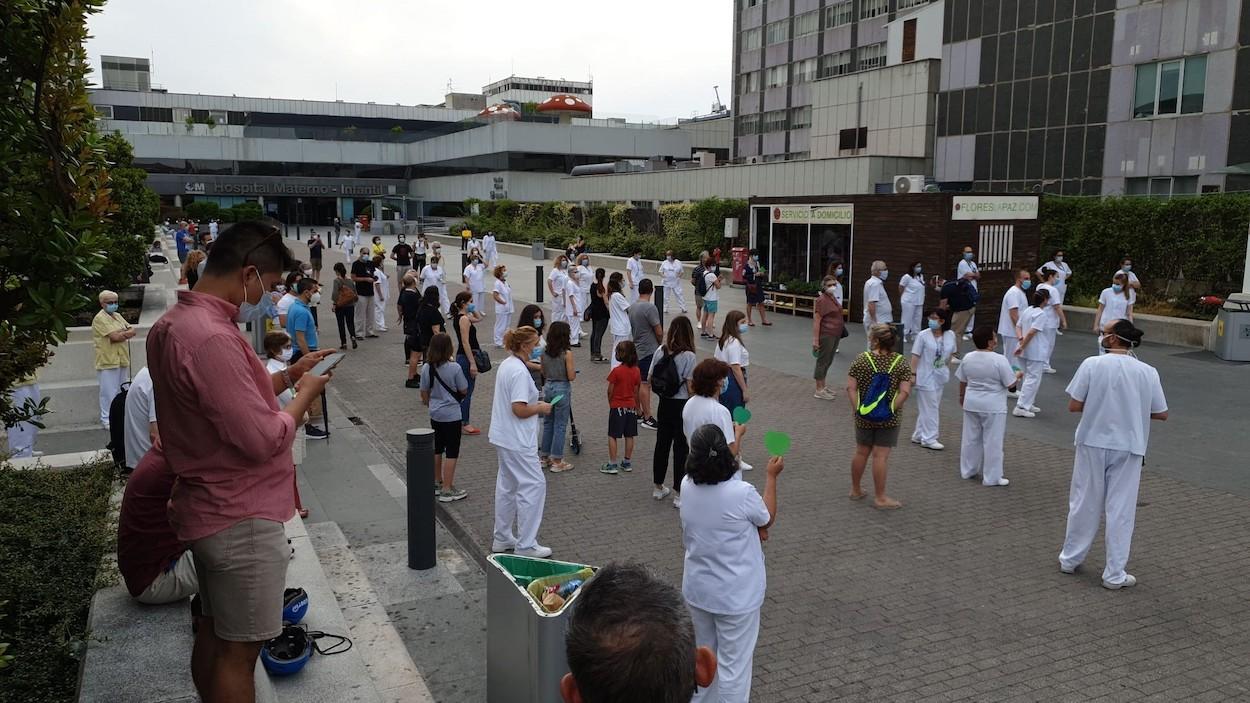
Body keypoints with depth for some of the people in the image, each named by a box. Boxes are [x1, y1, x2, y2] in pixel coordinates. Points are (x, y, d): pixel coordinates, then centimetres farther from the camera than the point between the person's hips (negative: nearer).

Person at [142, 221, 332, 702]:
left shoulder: (175, 323, 5)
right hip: (241, 519, -10)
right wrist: (305, 394, -11)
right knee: (238, 651, 4)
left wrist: (287, 376, 8)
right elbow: (263, 439, -26)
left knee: (214, 634, 21)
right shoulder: (211, 338, -28)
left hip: (210, 508, 10)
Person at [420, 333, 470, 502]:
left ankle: (437, 483, 33)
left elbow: (424, 393, 5)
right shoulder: (454, 368, -19)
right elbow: (464, 391, -10)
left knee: (437, 450, 20)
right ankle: (447, 490, 4)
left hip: (435, 415, 6)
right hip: (452, 415, -5)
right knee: (452, 452, 2)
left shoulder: (426, 368, -5)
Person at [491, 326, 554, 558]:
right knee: (534, 485, -3)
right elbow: (519, 409, -25)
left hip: (503, 437, 10)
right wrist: (541, 408, -10)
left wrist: (535, 404, 13)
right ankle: (525, 545, 2)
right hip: (517, 441, -10)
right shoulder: (519, 371, -22)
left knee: (507, 486, 18)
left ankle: (502, 538, 28)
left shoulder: (506, 365, 9)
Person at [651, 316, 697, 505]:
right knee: (681, 448, 4)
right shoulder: (688, 356, -16)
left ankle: (658, 488, 29)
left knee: (662, 444, 17)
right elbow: (690, 385, -16)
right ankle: (680, 494, 10)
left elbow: (650, 378, 1)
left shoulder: (660, 351, -3)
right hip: (681, 404, -5)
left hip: (664, 403, 5)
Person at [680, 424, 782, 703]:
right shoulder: (741, 493, -25)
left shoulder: (687, 486, -9)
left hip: (697, 589, 6)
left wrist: (751, 530, 4)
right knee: (733, 665, 7)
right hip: (735, 595, -5)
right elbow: (767, 520, -2)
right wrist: (771, 476, 6)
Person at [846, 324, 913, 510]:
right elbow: (905, 392, -13)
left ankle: (855, 490, 31)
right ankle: (880, 498, 10)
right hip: (889, 419, -1)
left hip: (864, 416, 1)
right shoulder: (901, 363, -8)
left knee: (861, 452, 16)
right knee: (881, 456, 3)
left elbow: (851, 387, -11)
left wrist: (856, 408, -6)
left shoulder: (862, 360, -8)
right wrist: (892, 408, -6)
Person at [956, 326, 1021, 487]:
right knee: (992, 442, 2)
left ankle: (967, 470, 26)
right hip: (993, 407, -6)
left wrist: (962, 396, 24)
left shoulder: (968, 358, -1)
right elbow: (1010, 383, -13)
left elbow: (962, 381, 8)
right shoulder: (999, 360, -18)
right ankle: (991, 477, 7)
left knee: (971, 438, 16)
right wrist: (1017, 376, 7)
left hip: (971, 403, 6)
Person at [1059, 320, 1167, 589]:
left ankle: (1070, 559, 28)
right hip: (1128, 448, 0)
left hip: (1093, 443, 0)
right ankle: (1114, 575, 15)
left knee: (1083, 505, 14)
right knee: (1121, 511, 8)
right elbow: (1161, 414, 1)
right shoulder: (1147, 372, -6)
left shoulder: (1092, 364, -11)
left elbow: (1074, 406, -10)